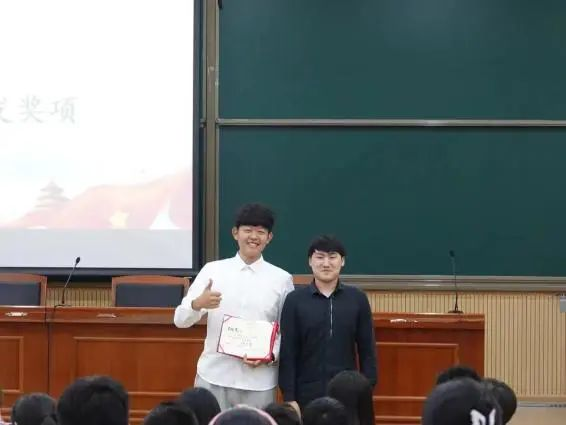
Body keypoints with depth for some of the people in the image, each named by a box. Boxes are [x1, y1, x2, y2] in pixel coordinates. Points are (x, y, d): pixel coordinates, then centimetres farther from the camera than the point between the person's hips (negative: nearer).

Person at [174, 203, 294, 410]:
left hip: (258, 382, 0)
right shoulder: (212, 270, 3)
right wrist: (197, 304, -21)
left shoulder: (281, 279, 4)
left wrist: (272, 355, -12)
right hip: (213, 377, 0)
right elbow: (181, 320, 0)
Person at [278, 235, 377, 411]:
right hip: (307, 395, -1)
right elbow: (287, 353, -1)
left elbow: (367, 349, 6)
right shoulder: (295, 300, 0)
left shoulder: (357, 299, 4)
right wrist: (289, 397, -6)